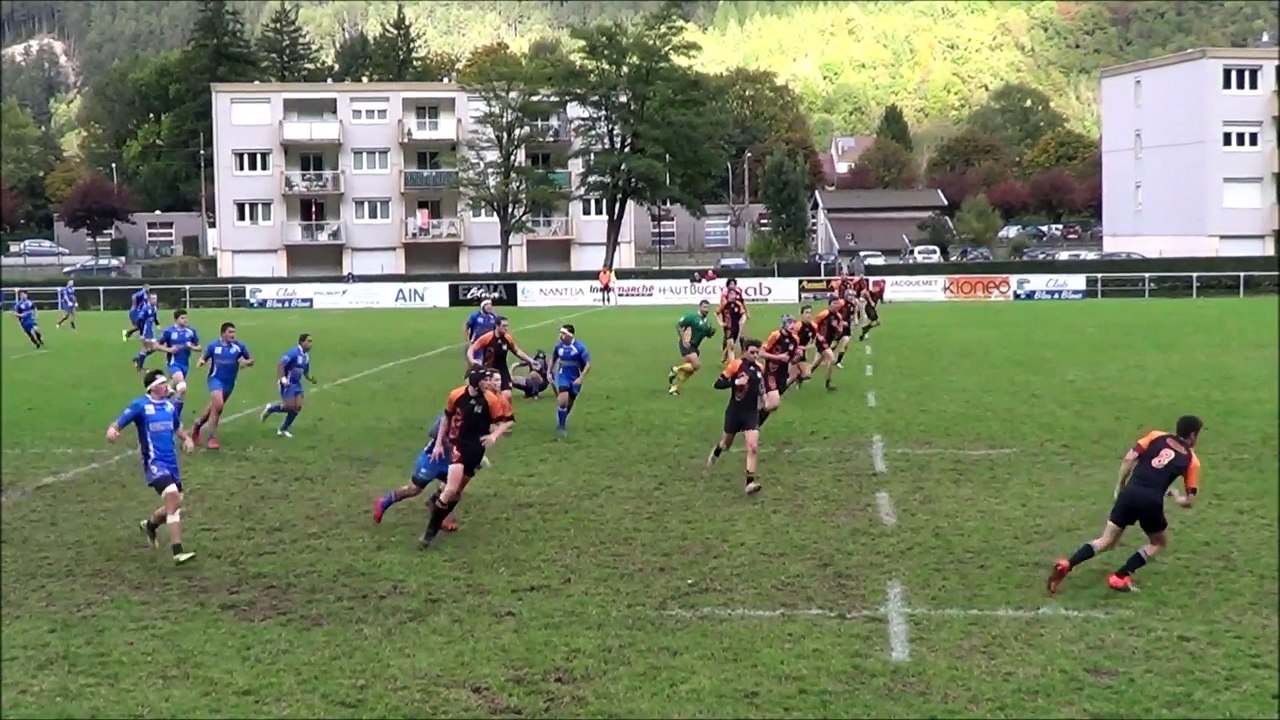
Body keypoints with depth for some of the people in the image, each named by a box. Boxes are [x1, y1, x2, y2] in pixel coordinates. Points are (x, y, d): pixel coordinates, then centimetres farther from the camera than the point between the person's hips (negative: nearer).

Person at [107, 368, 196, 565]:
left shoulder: (170, 405, 10)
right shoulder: (140, 406, -8)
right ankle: (178, 552, -22)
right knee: (173, 499, -23)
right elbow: (118, 424, -12)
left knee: (175, 505, 14)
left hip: (172, 463, 7)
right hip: (154, 463, -7)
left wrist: (186, 438, 7)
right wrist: (112, 431, -36)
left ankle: (149, 525, 47)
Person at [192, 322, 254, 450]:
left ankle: (198, 425, 44)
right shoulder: (213, 346, -5)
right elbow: (203, 358, 8)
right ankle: (212, 438, -12)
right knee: (218, 406, -22)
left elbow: (251, 361, 4)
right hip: (216, 379, -3)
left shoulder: (239, 346, -4)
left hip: (229, 382, 3)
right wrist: (201, 362, -15)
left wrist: (245, 362, -19)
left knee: (214, 407, 16)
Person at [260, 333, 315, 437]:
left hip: (296, 383, 8)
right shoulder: (294, 352, -19)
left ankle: (283, 430, 12)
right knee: (290, 406, -14)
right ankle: (270, 408, 15)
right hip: (287, 383, -8)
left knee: (297, 407, -1)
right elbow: (280, 364, -24)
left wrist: (311, 379, -1)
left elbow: (305, 371, 19)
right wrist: (282, 379, -31)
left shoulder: (306, 355, 8)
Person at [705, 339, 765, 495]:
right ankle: (716, 452, 56)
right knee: (727, 443, 19)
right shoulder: (735, 365, -14)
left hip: (752, 413, 3)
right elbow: (718, 384, -16)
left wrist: (762, 395, 6)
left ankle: (750, 482, -14)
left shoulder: (760, 368, 3)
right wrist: (736, 382, -28)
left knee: (753, 447, -15)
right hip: (735, 412, -2)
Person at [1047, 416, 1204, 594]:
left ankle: (1067, 565, -10)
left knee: (1106, 541, 13)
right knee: (1159, 543, 23)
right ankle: (1120, 577, 8)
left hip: (1130, 493, 3)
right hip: (1152, 502, -3)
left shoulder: (1156, 436, 18)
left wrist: (1119, 486, 16)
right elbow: (1189, 501, 10)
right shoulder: (1191, 460, 13)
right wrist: (1175, 495, 31)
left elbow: (1128, 459, 5)